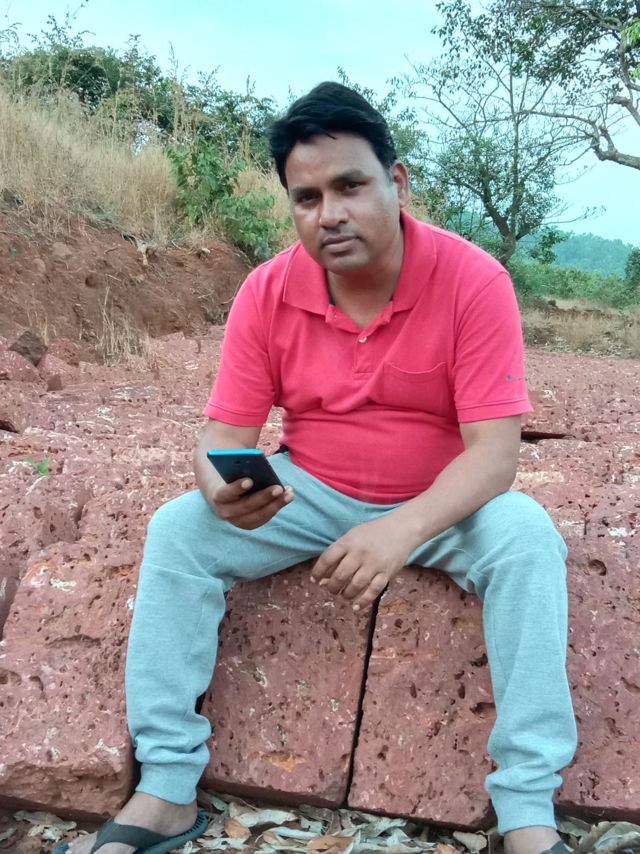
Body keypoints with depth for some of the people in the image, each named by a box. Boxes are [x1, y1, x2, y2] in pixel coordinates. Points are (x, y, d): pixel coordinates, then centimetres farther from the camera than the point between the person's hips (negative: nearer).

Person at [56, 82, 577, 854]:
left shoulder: (473, 281, -19)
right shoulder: (267, 292, -10)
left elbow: (495, 451, -23)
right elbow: (224, 433, -9)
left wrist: (405, 526, -42)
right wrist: (222, 489, -35)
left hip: (440, 505, -2)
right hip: (309, 496, 2)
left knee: (527, 535, -31)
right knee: (178, 528, -18)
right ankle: (164, 791, -12)